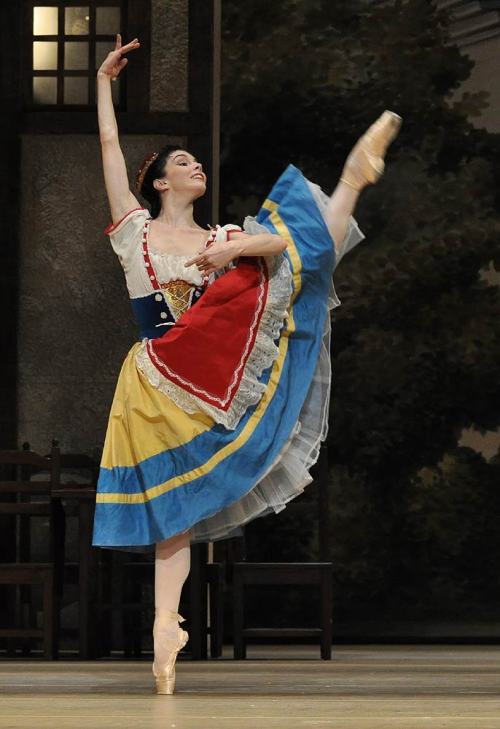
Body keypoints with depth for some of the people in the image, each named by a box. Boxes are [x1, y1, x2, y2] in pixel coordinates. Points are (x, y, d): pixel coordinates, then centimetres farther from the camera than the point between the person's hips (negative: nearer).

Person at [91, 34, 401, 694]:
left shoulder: (220, 236, 16)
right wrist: (103, 81, 11)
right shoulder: (135, 227, 11)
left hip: (220, 364, 2)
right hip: (159, 384, -2)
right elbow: (109, 144, 7)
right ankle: (166, 623, -8)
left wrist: (237, 248, -23)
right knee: (171, 501, -6)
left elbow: (286, 243, -4)